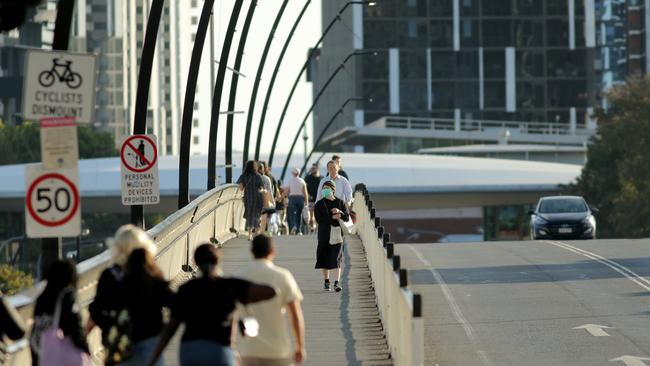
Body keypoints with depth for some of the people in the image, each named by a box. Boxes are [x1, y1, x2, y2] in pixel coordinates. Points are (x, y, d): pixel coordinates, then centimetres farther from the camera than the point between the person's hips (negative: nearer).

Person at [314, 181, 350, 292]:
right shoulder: (319, 204, 4)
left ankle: (337, 283, -16)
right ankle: (326, 281, 23)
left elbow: (347, 217, 1)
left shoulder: (340, 203, 6)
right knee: (325, 258, 7)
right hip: (324, 234, 1)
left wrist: (340, 213, -18)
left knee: (337, 258, -11)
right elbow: (319, 219, -7)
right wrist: (332, 218, -17)